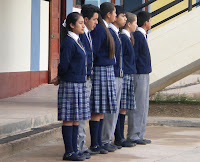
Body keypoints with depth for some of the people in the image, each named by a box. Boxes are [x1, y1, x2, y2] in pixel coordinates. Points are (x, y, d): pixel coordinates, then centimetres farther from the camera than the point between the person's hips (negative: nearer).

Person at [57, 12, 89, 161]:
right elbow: (64, 65, -14)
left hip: (80, 84, 9)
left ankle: (74, 150, 16)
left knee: (76, 119, 11)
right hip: (70, 84, -9)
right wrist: (61, 77, 0)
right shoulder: (69, 42, -13)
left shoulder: (77, 41, 16)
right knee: (69, 119, -4)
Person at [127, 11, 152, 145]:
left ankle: (140, 135, 17)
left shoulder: (142, 35, 15)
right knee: (137, 106, -7)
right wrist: (134, 71, -17)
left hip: (144, 75, 10)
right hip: (139, 75, -10)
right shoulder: (137, 35, -14)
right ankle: (133, 136, -2)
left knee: (144, 107, 12)